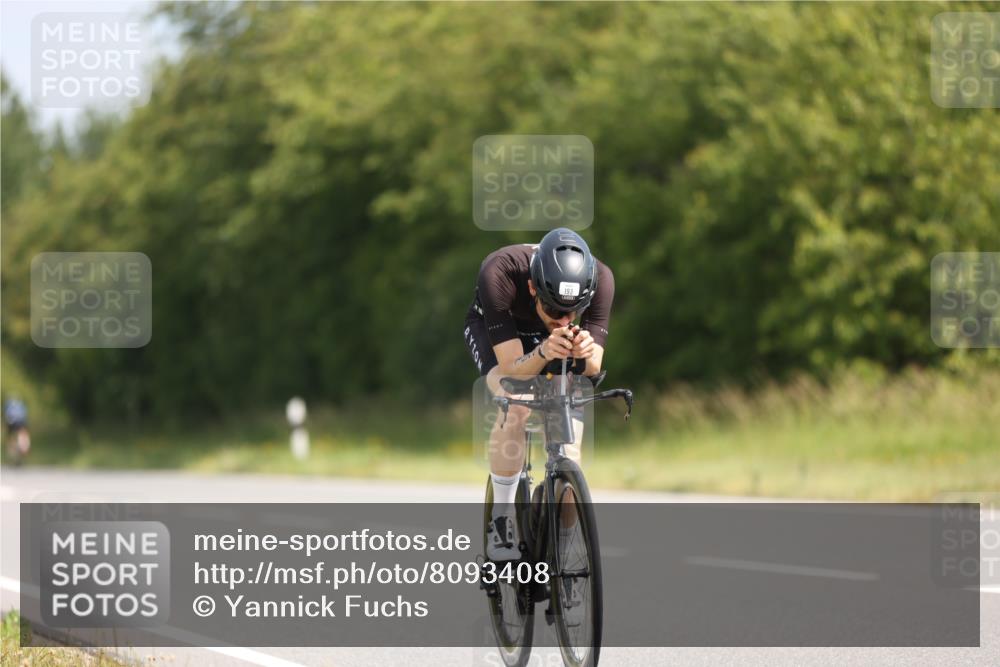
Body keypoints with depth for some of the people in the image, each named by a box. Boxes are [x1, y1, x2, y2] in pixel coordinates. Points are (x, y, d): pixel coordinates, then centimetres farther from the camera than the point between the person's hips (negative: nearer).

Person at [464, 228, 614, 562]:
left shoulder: (600, 279, -33)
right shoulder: (499, 274, -41)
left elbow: (592, 370, -28)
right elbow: (513, 370, -38)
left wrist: (587, 355, -50)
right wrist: (542, 353, -57)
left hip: (545, 336, 3)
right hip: (494, 327, -3)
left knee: (568, 445, -11)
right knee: (516, 406, -31)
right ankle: (501, 517, -14)